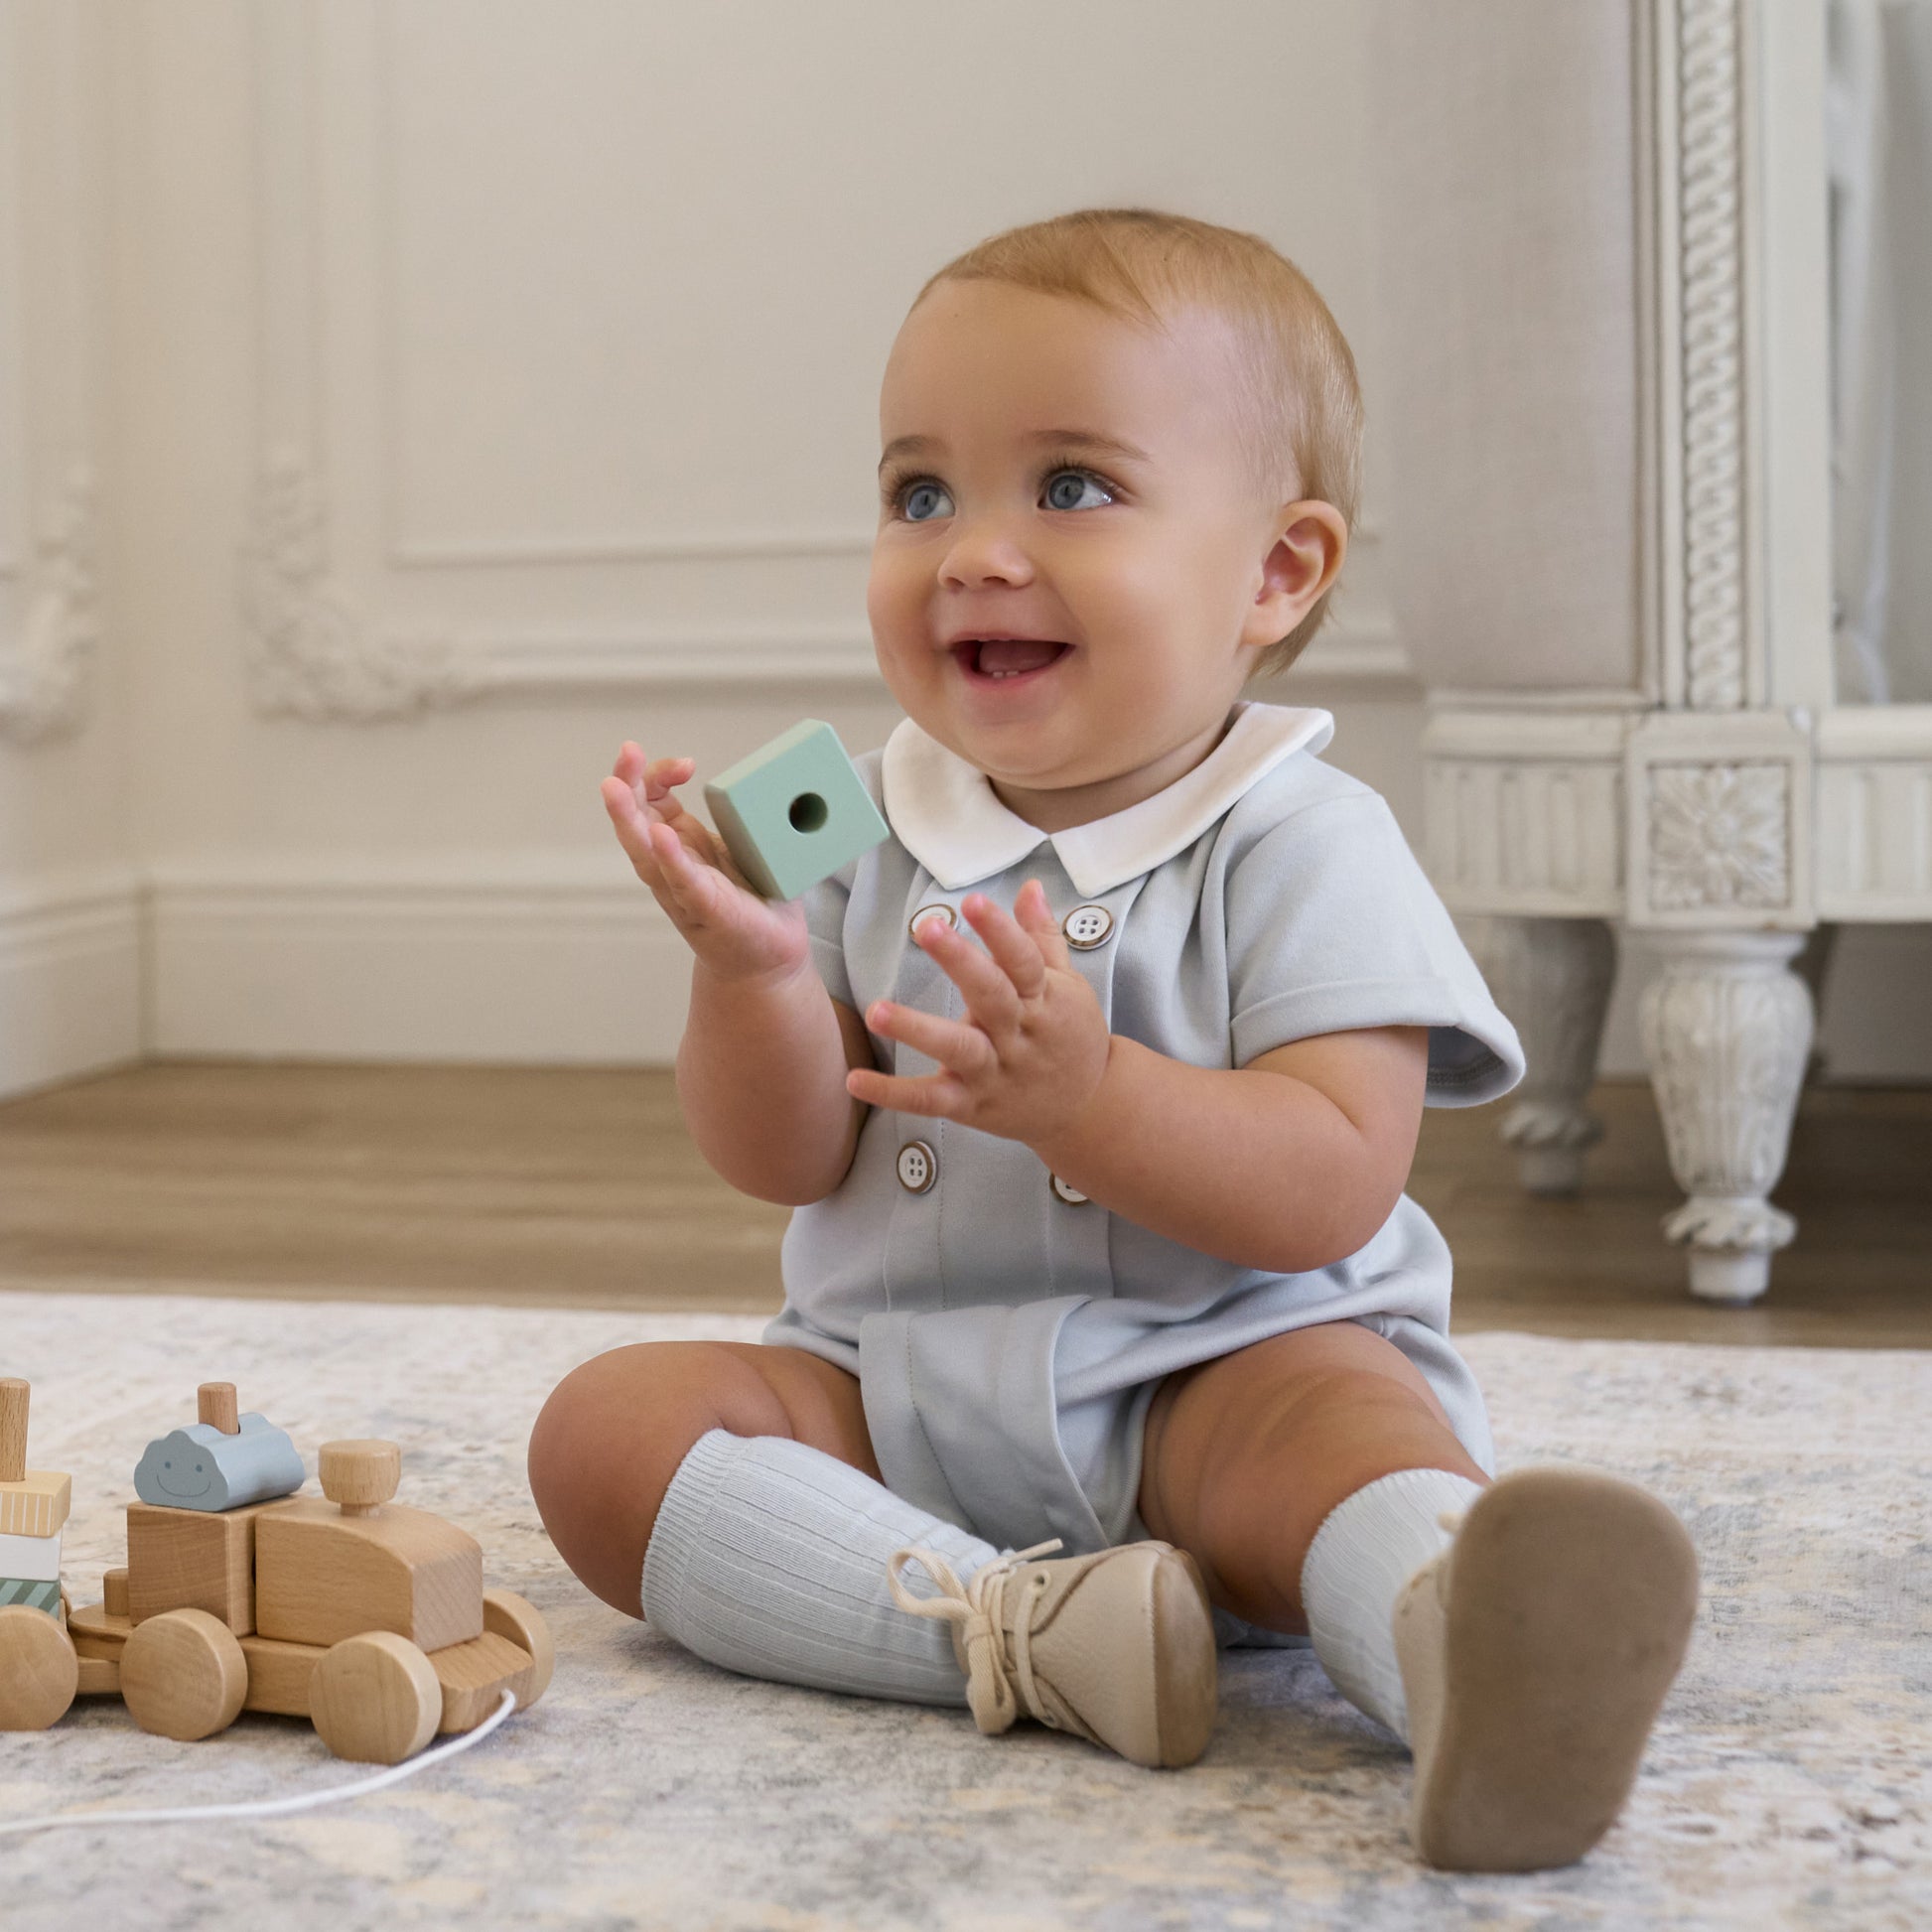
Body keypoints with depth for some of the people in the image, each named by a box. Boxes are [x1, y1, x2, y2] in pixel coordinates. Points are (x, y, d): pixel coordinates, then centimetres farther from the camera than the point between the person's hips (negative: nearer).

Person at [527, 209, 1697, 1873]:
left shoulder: (1302, 849, -9)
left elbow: (1331, 1190, -18)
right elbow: (786, 1162, 2)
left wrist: (1085, 1092, -33)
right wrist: (750, 972, -18)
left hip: (1213, 1376, -4)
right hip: (891, 1400, 5)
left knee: (1342, 1413, -34)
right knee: (606, 1426, -16)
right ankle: (1004, 1622, -33)